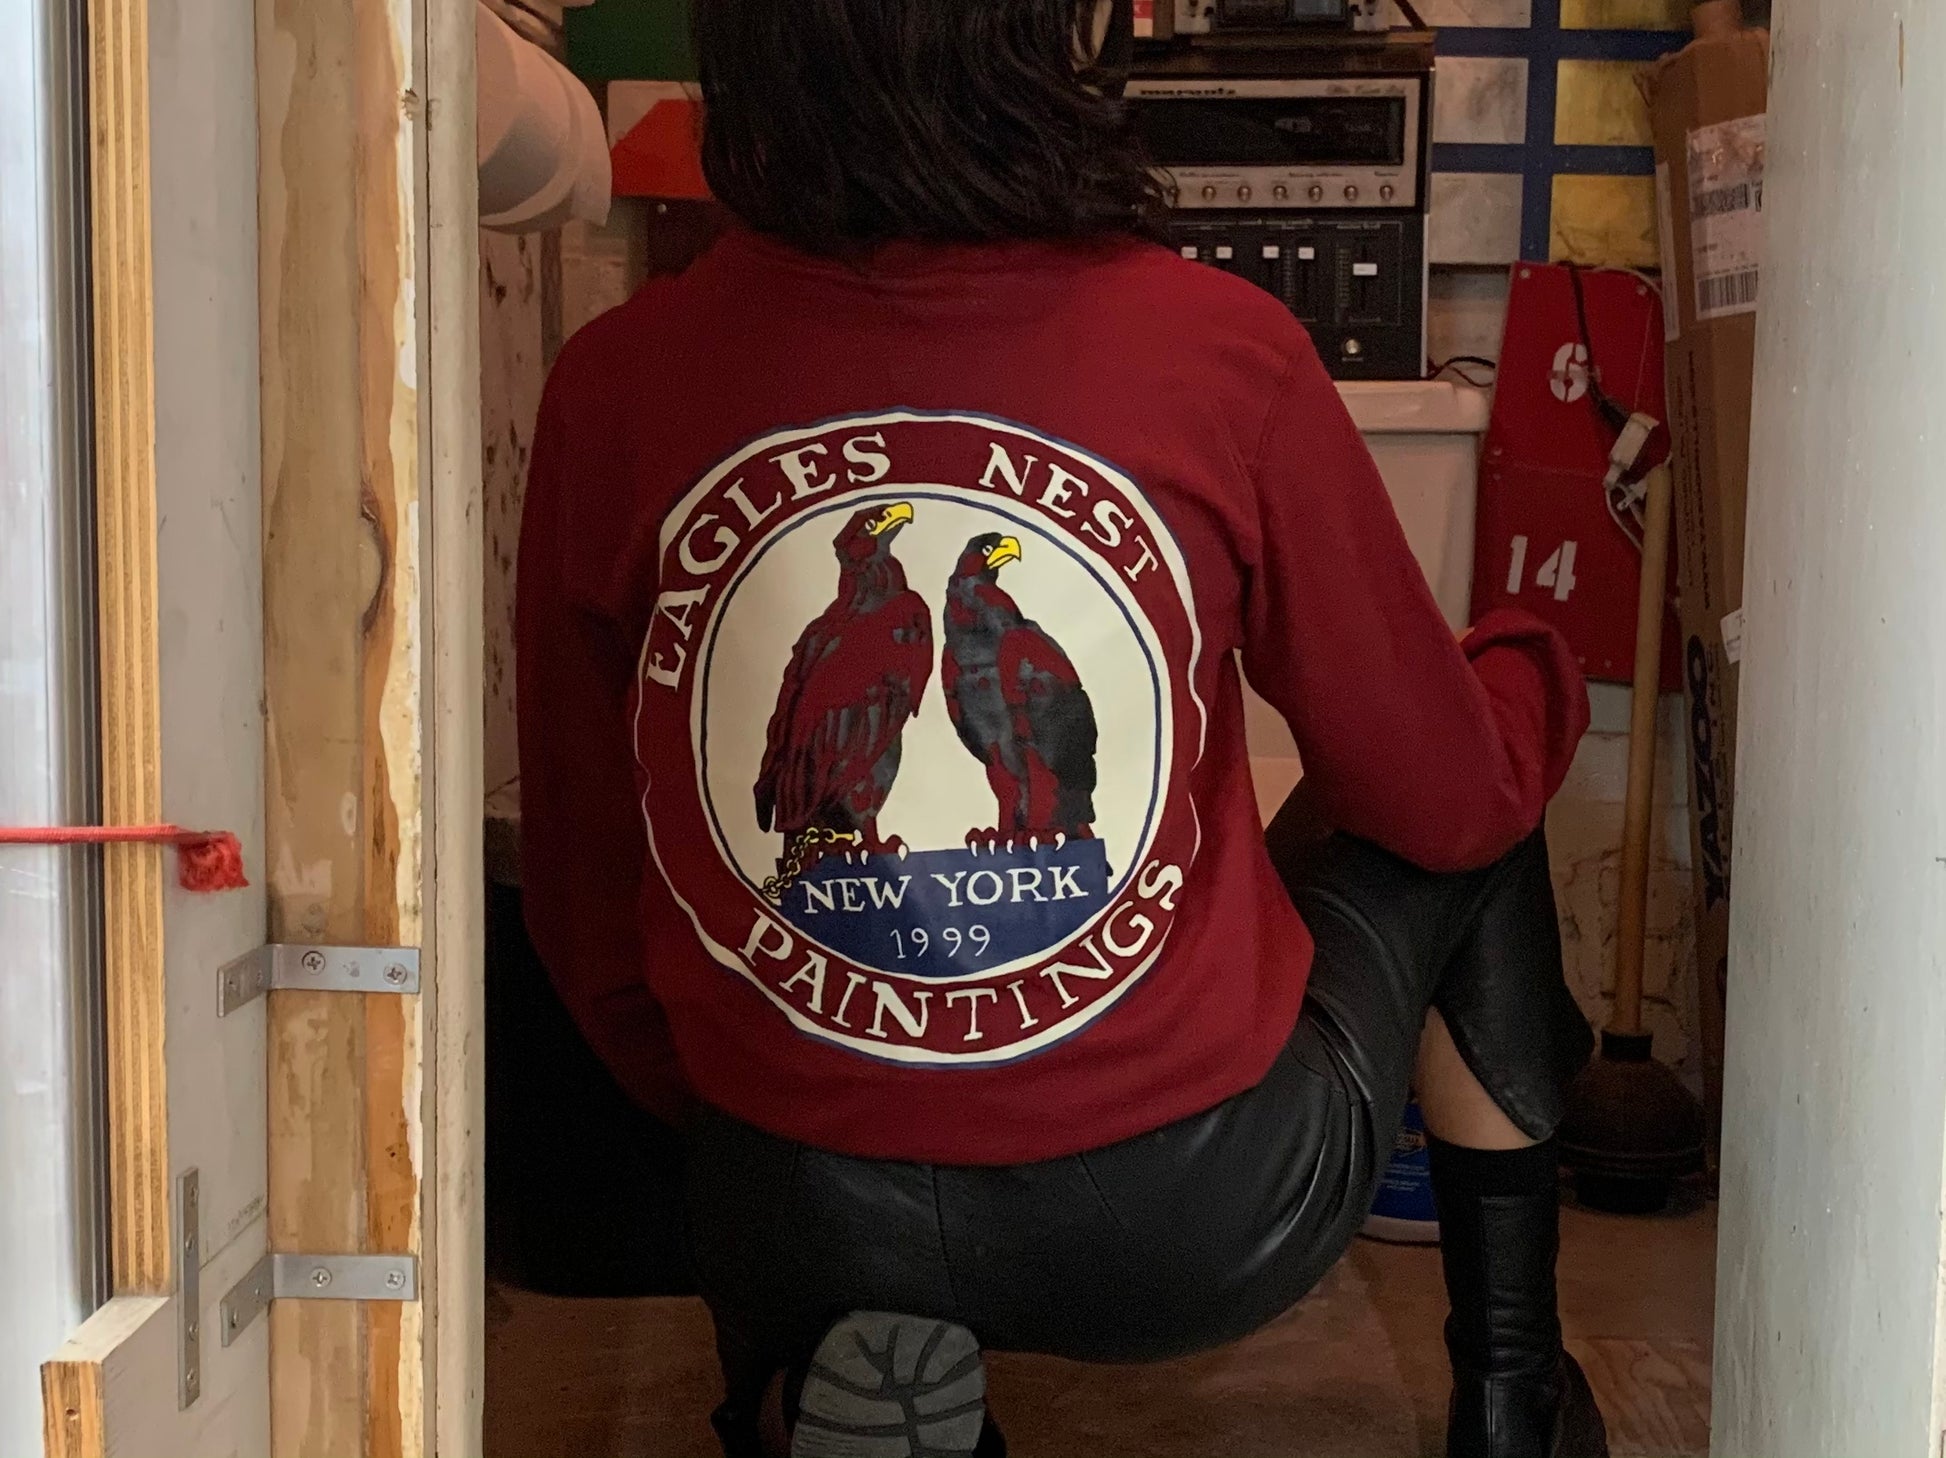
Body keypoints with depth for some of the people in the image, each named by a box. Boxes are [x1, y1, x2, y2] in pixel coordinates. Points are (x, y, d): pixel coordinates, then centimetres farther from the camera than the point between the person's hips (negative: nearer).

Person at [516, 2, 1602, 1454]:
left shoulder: (617, 384, -10)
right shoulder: (1218, 350, -16)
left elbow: (583, 892, 0)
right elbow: (1449, 795, -3)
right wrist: (1530, 674, 21)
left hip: (789, 1220, 2)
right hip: (1192, 1220, -1)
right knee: (1472, 833, 23)